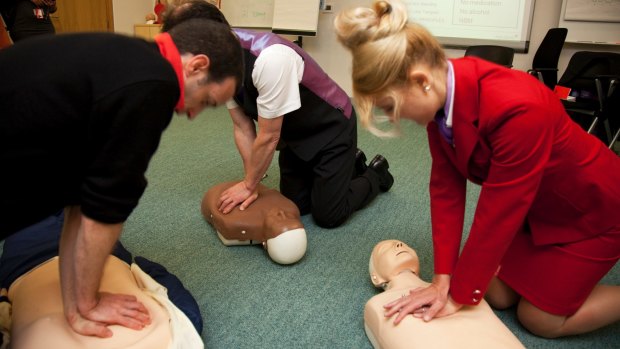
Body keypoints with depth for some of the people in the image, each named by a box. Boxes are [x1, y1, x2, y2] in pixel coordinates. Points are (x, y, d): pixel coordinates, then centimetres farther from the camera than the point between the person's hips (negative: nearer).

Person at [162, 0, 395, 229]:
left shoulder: (270, 58, -39)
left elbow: (268, 137, -29)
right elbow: (243, 127, -5)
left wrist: (249, 186, -16)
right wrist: (251, 183, -8)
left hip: (331, 129, -7)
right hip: (294, 133, 7)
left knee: (327, 216, -4)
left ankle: (376, 174, 24)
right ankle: (350, 165, 33)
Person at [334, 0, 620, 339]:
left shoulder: (517, 109, -40)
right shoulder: (442, 93, -17)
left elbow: (497, 215, -32)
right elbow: (445, 188, -15)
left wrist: (459, 296, -19)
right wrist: (443, 279, -15)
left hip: (592, 208, -6)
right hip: (531, 205, 6)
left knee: (540, 319, 3)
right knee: (496, 294, 10)